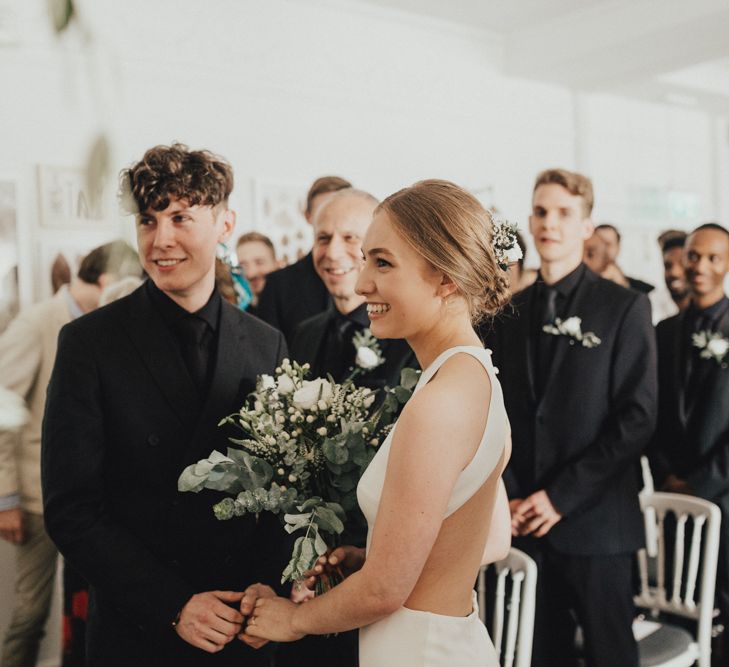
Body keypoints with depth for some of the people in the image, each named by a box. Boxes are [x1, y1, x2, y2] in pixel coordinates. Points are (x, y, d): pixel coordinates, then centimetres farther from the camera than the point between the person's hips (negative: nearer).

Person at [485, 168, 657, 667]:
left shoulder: (625, 308, -3)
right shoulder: (509, 312, 9)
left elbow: (637, 417, -9)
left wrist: (562, 496, -14)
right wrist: (508, 496, -4)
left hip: (595, 521, -3)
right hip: (524, 522, 3)